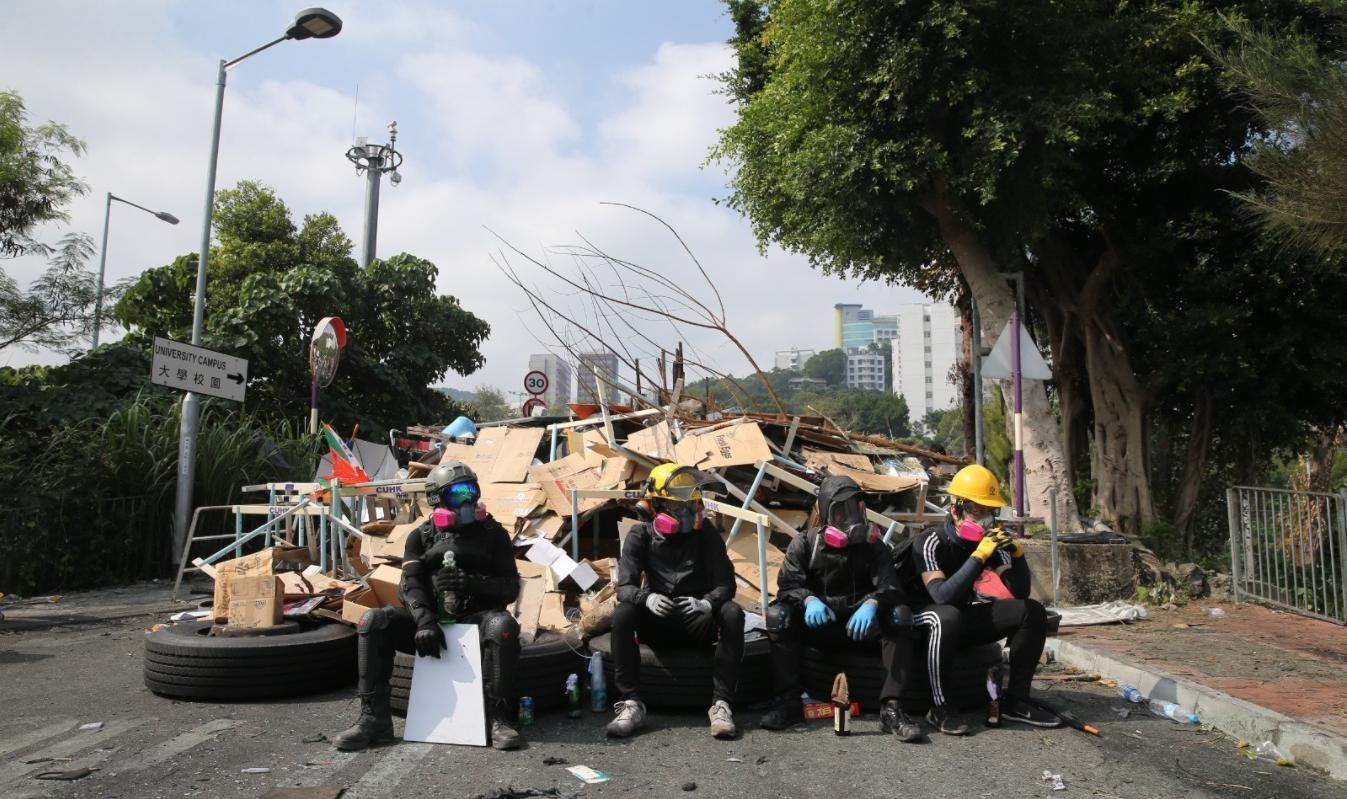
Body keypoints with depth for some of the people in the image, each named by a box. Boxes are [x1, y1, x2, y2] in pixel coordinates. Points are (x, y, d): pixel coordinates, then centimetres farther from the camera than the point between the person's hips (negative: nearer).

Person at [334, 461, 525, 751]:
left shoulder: (493, 534, 7)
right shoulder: (421, 537, 12)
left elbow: (511, 588, 1)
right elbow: (410, 585, -3)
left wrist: (471, 583, -19)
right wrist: (425, 621, -23)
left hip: (475, 618, -2)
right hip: (431, 618, 2)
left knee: (503, 625, -36)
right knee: (373, 621, -20)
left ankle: (499, 718, -25)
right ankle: (374, 718, -15)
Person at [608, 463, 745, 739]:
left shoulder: (706, 533, -1)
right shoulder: (641, 536, -1)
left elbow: (726, 584, -8)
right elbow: (624, 586, -11)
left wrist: (706, 603, -32)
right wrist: (646, 598, -35)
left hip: (699, 623, 0)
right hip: (657, 624, 0)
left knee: (732, 613, -31)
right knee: (622, 614, -30)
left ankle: (721, 704, -28)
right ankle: (631, 704, -26)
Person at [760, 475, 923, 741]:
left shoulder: (871, 544, 3)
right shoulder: (804, 544, 1)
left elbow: (889, 585, -11)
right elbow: (788, 584, -11)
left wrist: (871, 603, -34)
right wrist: (809, 600, -35)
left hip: (858, 626, 1)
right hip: (817, 626, 0)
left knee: (900, 616, -26)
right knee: (778, 614, -27)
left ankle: (890, 707, -28)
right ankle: (789, 700, -25)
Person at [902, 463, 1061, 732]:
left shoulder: (989, 541, -3)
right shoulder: (930, 542, -22)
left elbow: (1020, 593, -4)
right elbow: (943, 596, -35)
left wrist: (1017, 553, -20)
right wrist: (979, 556, -38)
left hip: (966, 618, 7)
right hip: (926, 617, -7)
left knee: (1032, 612, -8)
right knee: (949, 617, -41)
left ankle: (1015, 701, -1)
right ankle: (938, 707, -27)